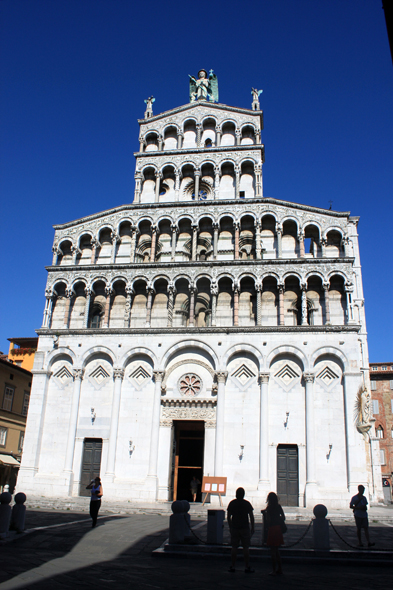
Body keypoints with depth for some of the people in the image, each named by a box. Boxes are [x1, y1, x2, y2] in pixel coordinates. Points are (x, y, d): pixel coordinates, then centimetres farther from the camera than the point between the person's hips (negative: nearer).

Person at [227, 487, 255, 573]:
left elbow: (228, 517, 4)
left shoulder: (232, 503, 0)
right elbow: (251, 517, -4)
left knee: (234, 547, 7)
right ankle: (247, 567, 5)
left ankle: (232, 567, 10)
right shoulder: (247, 504, -5)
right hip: (245, 528, -2)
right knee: (246, 548, 3)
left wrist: (230, 527, 14)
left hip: (234, 528, 2)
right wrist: (252, 528, 5)